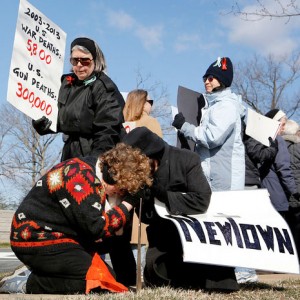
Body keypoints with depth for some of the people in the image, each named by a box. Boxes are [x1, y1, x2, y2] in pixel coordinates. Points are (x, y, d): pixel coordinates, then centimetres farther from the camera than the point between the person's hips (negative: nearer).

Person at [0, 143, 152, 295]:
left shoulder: (88, 170, 7)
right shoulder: (80, 177, -23)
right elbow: (96, 228, -24)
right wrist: (129, 203, -16)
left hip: (54, 235, 10)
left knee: (108, 276, 10)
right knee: (101, 281, -22)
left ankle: (42, 273, 8)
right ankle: (29, 285, -12)